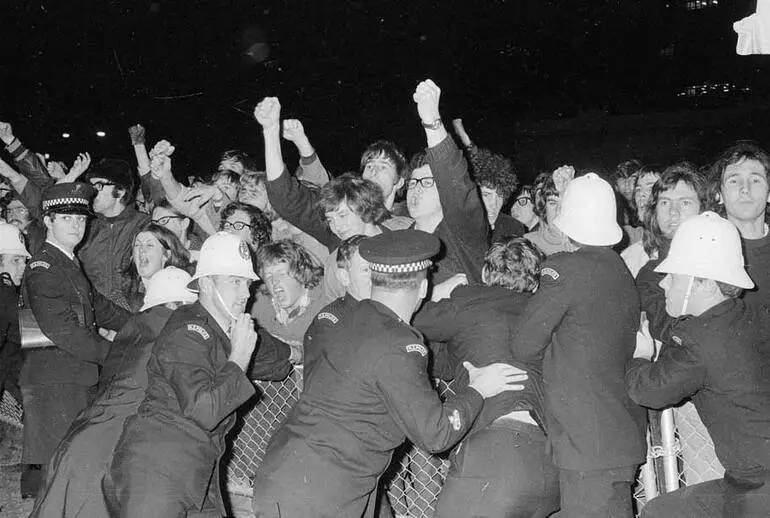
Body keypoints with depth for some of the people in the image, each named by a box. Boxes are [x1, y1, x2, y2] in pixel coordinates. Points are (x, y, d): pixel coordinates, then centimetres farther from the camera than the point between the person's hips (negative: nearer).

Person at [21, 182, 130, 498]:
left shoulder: (71, 264, 17)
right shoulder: (42, 269, -13)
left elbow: (98, 307, 22)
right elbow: (62, 332, -21)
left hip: (77, 378, 9)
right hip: (53, 380, -9)